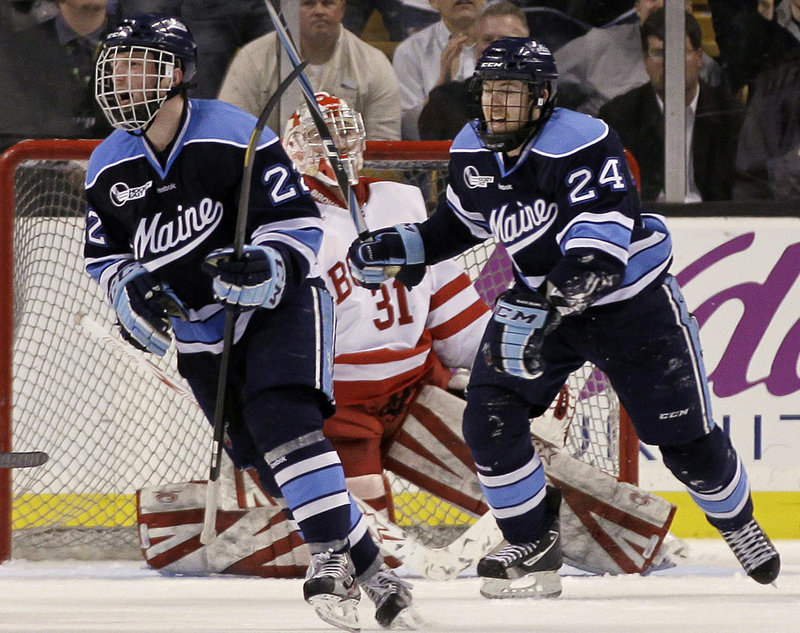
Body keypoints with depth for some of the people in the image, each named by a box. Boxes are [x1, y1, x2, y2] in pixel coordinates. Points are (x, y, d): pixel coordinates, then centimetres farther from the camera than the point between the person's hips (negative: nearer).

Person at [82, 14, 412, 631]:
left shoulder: (233, 135, -17)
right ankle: (367, 566, 13)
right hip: (199, 335, 6)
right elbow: (104, 255, 11)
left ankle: (331, 552, -26)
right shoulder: (109, 169, -1)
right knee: (263, 458, 3)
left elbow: (298, 221, -13)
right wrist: (130, 292, -10)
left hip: (278, 302, -6)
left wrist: (268, 267, -31)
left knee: (281, 419, -27)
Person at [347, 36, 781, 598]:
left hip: (630, 302, -5)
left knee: (686, 439, 1)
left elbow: (601, 252, -37)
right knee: (489, 418, -13)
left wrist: (540, 310, -48)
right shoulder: (472, 153, -6)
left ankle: (738, 522, 31)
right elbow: (460, 223, 14)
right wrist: (400, 248, -2)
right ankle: (533, 545, 4)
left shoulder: (582, 145, -29)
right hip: (540, 300, 6)